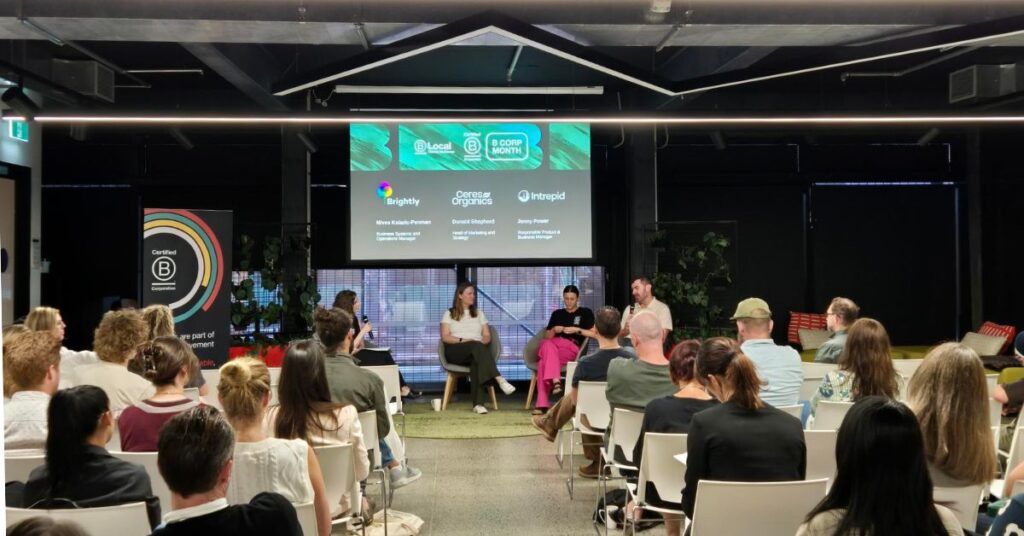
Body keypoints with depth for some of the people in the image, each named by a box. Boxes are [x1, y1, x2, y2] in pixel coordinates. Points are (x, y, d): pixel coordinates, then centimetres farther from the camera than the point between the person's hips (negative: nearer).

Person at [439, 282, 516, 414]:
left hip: (476, 351, 2)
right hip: (455, 351, -2)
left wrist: (481, 342, -8)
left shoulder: (479, 314, 25)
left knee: (477, 360, -39)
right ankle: (499, 380, -55)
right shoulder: (449, 314, 16)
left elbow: (487, 336, 16)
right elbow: (445, 337, 2)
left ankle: (478, 403, -51)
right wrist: (463, 340, -14)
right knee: (477, 346, -38)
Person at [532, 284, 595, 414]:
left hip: (572, 349, -3)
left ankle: (542, 403, -40)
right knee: (547, 344, -37)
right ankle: (555, 381, -48)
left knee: (544, 362, -34)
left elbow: (594, 334, 4)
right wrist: (554, 330, 0)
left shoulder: (586, 313, 15)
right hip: (552, 347, 3)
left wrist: (577, 330, -8)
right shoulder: (557, 314, 25)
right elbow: (547, 337, 21)